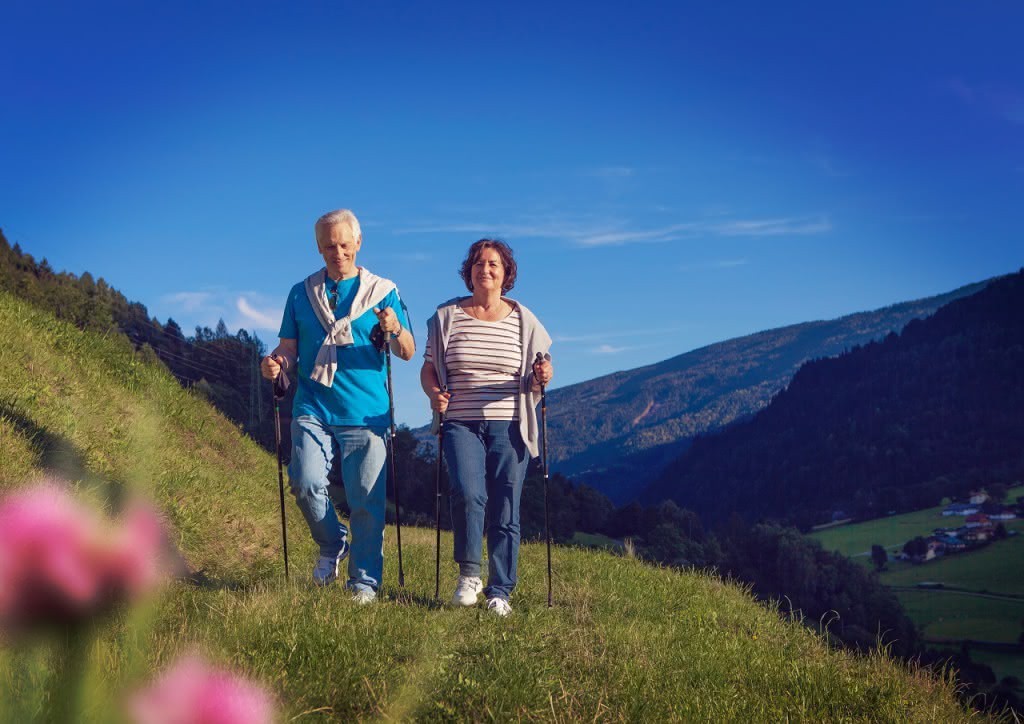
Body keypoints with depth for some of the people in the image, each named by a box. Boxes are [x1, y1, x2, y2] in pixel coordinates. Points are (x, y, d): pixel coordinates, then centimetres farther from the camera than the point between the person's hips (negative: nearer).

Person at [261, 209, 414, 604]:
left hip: (365, 412, -1)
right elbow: (288, 349, 15)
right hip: (313, 409, 1)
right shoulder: (302, 293, 14)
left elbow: (408, 353, 4)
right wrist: (276, 362, -8)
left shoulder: (383, 290, 8)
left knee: (366, 500, -3)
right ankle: (332, 545, 13)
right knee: (306, 484, -14)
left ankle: (365, 581, 9)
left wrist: (396, 330, -18)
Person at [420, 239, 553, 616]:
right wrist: (434, 393, -8)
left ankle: (499, 593, 8)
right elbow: (428, 368, 12)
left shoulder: (524, 321, 8)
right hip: (461, 425, 0)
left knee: (505, 512, -1)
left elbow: (537, 377, 11)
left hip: (508, 426, 1)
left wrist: (542, 377, -12)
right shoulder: (447, 316, 8)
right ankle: (469, 575, -5)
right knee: (467, 493, -23)